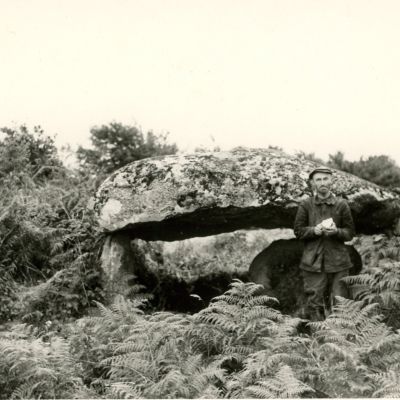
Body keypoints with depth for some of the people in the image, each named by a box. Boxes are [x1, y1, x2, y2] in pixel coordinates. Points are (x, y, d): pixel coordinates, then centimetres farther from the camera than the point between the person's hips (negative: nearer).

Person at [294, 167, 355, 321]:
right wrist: (314, 230, -13)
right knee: (314, 302, -1)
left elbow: (350, 233, 7)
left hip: (337, 260, 1)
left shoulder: (341, 204, 5)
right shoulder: (305, 205, 5)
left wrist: (336, 231, -13)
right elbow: (298, 231, 5)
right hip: (313, 261, 0)